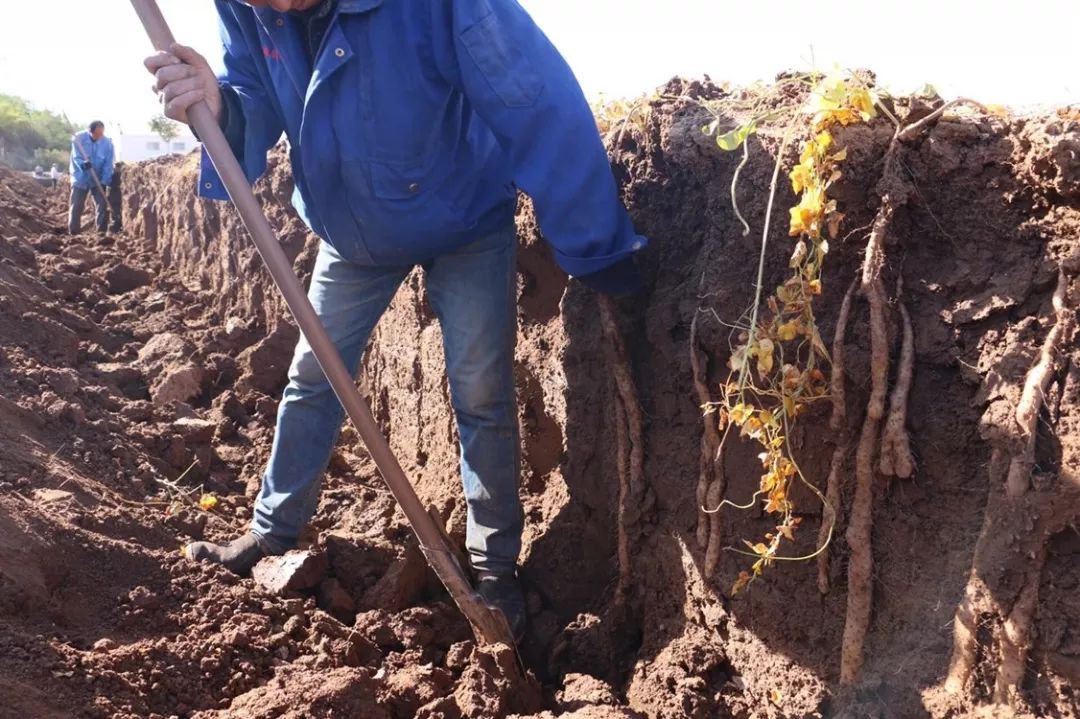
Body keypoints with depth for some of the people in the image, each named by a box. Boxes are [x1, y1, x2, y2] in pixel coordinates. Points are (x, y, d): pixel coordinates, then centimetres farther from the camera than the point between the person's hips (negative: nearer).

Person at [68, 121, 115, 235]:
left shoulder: (107, 143, -11)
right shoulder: (79, 138, -14)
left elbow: (108, 165, -11)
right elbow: (76, 157, -16)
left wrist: (104, 182, -19)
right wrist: (83, 164, -39)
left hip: (98, 181, 1)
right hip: (80, 179, -1)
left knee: (103, 207, -4)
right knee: (76, 208, 1)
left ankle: (102, 233, 5)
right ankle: (74, 234, 8)